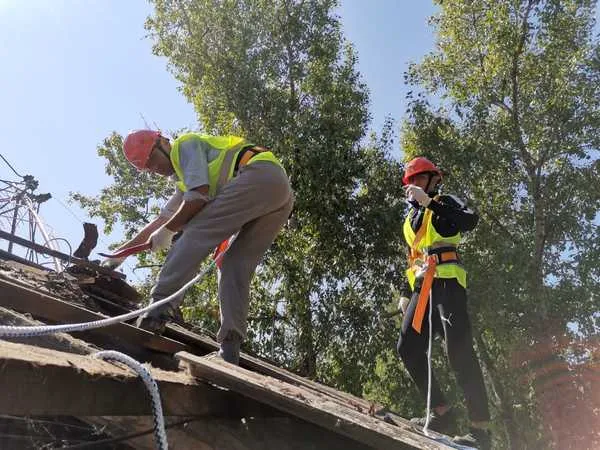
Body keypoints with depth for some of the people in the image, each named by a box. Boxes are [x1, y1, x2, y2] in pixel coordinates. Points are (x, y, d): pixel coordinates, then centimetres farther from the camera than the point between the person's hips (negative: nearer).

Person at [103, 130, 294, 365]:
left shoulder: (185, 144, 7)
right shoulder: (184, 180, 33)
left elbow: (200, 195, -8)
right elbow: (160, 220, 34)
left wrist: (168, 230, 2)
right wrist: (120, 253, 33)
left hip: (260, 175, -9)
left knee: (196, 233, -14)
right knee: (235, 267, 1)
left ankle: (162, 305, -23)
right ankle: (230, 347, -7)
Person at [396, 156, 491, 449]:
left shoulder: (444, 203, 6)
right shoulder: (411, 219, 28)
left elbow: (470, 221, -17)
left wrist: (430, 201, -20)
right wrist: (409, 295, 21)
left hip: (446, 281, -8)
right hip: (422, 286, 8)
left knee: (459, 352, -14)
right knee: (407, 348, -2)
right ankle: (443, 412, 3)